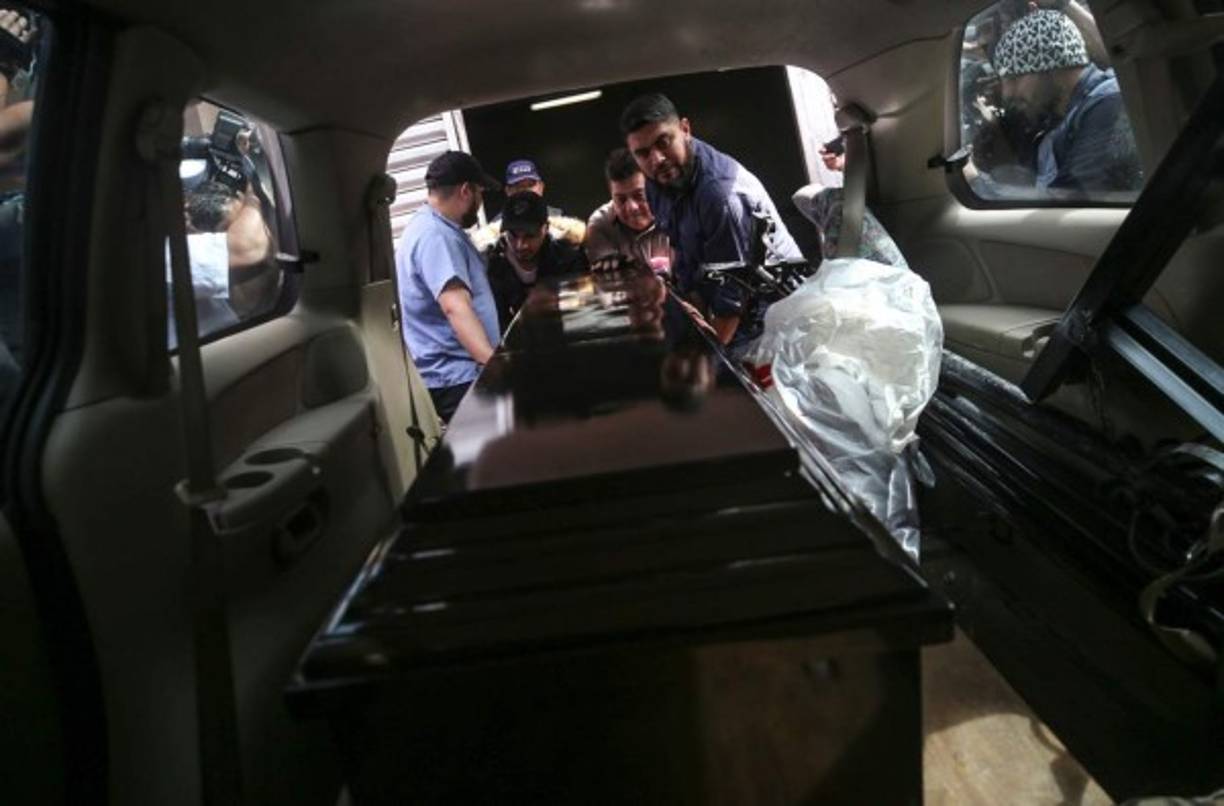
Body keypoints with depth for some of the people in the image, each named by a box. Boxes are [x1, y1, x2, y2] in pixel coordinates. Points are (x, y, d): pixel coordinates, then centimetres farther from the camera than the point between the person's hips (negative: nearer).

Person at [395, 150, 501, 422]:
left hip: (459, 371, 11)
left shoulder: (435, 228, 16)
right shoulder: (435, 236, -19)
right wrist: (492, 360, -45)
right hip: (456, 378, -11)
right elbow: (456, 306, -34)